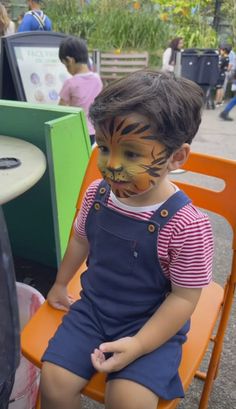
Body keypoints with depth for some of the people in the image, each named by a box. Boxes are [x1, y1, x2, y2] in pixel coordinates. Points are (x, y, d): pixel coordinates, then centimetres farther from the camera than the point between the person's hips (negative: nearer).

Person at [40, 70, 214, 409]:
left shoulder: (187, 226, -25)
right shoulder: (97, 193, -9)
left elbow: (184, 297, -15)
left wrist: (138, 345, -18)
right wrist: (60, 283, 23)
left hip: (152, 324, -4)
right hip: (92, 308, 4)